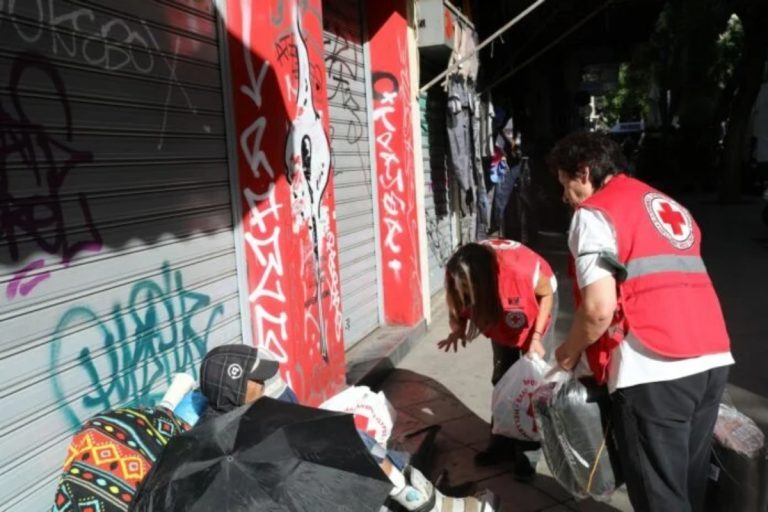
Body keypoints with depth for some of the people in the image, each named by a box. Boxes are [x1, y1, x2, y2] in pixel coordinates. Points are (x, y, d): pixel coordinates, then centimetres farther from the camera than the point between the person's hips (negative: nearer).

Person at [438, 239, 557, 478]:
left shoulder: (521, 269, -43)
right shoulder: (461, 274, -32)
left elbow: (547, 293, -22)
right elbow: (460, 306, -12)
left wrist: (536, 337, -26)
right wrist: (457, 328, -31)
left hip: (535, 298, -4)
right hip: (499, 303, 4)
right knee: (502, 375, 8)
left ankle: (527, 445, 9)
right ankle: (502, 441, 22)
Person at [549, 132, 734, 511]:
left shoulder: (594, 213, -3)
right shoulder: (670, 206, 22)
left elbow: (599, 308, -14)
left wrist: (569, 352, 4)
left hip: (653, 371, -8)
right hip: (712, 359, 8)